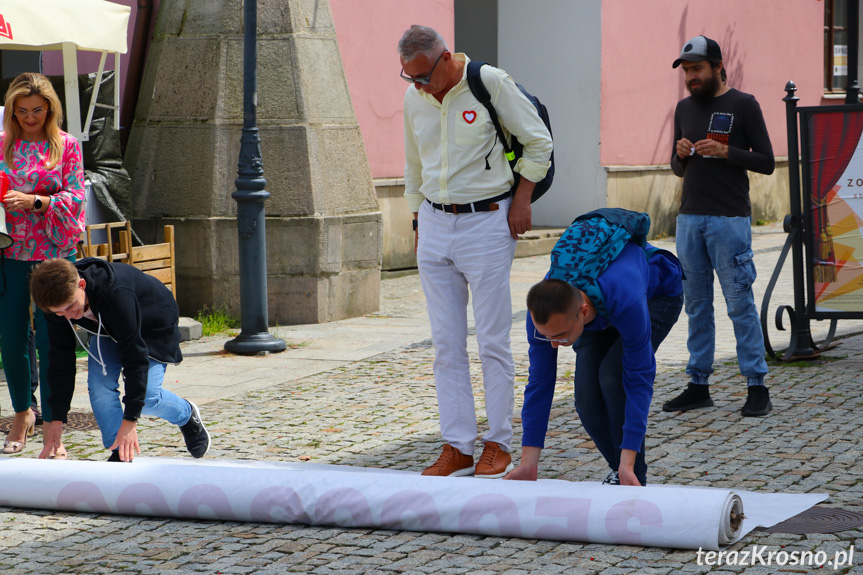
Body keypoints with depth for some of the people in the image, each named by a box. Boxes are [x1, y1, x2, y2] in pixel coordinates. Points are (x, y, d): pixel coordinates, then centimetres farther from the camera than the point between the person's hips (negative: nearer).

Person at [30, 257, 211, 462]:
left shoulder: (116, 294, -46)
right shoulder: (60, 299, -26)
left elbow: (135, 355, -42)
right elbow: (61, 358, -13)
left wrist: (130, 420, -42)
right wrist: (57, 418, -14)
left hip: (154, 326, -5)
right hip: (108, 328, 5)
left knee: (147, 394, -16)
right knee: (99, 385, -18)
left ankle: (187, 416, 17)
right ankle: (119, 454, -6)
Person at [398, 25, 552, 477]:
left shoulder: (490, 83, -10)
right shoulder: (414, 99, 7)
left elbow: (538, 142, -1)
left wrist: (522, 198, -4)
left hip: (486, 222, -5)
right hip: (434, 225, 5)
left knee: (493, 341, -2)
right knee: (446, 344, 4)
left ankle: (498, 445, 7)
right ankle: (457, 448, 8)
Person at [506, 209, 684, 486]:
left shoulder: (625, 300, -47)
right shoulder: (543, 309, -33)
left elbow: (639, 379, -40)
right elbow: (539, 382, -24)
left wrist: (628, 465, -41)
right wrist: (529, 464, -24)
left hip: (658, 294, -4)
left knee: (612, 376, -26)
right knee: (587, 394, -14)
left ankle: (633, 479, -11)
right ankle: (619, 470, 10)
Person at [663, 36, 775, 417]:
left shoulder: (743, 105, -1)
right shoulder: (684, 108, 15)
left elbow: (767, 162, -2)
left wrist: (725, 152, -15)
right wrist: (680, 155, -1)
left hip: (730, 220, -5)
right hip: (689, 218, 5)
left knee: (740, 303, -6)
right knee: (697, 305, 6)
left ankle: (757, 387, -2)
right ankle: (698, 385, 10)